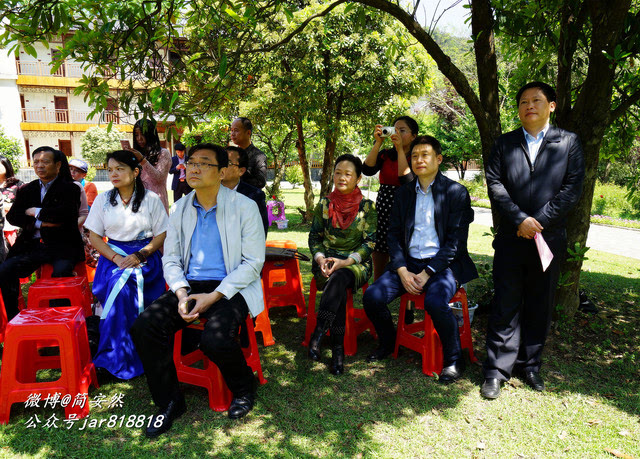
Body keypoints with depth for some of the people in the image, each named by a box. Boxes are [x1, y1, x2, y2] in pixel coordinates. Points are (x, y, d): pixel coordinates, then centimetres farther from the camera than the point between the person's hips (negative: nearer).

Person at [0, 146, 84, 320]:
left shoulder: (70, 189, 3)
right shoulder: (26, 190, 17)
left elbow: (65, 213, -15)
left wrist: (35, 212, -2)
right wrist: (39, 223, -10)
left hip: (62, 246, -5)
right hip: (32, 245, 5)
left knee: (61, 273, -31)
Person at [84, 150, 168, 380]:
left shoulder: (151, 199, 4)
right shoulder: (103, 200, 10)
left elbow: (162, 235, 1)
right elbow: (94, 236, 6)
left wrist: (140, 256, -16)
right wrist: (116, 258, -11)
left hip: (145, 255, -2)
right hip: (113, 255, 2)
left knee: (121, 282, -32)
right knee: (122, 286, -31)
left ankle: (112, 356, -21)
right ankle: (122, 356, -21)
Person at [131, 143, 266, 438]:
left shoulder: (244, 207, -6)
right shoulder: (181, 208, 10)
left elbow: (253, 262, -9)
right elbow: (170, 258, 11)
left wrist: (213, 296, -17)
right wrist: (181, 293, -9)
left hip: (231, 288, -5)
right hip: (189, 285, 5)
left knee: (215, 339, -31)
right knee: (144, 327, -17)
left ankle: (244, 388, 5)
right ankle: (169, 403, 4)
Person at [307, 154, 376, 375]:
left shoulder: (367, 207, 2)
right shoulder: (324, 204, 9)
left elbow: (370, 242, -2)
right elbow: (314, 237, 11)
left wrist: (346, 262, -17)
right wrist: (320, 258, -10)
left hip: (356, 264, -1)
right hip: (327, 262, 2)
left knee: (338, 279, -37)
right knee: (339, 290, -33)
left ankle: (317, 334, -36)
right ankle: (337, 349, -29)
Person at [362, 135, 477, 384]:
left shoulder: (456, 192, -1)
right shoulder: (404, 193, 13)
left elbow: (457, 240, -7)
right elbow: (394, 234, 10)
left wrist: (427, 272, -15)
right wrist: (402, 270, -7)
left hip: (443, 264, -4)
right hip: (408, 262, 5)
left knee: (435, 301, -34)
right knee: (372, 296, -16)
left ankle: (454, 359, -7)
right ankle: (388, 342, 15)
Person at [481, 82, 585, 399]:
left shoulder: (569, 142, 8)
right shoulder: (504, 143, 9)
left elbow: (573, 188, -1)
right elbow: (494, 184, -1)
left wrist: (538, 221, -11)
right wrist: (520, 219, -12)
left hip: (549, 239, 1)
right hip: (511, 239, 0)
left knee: (540, 307, 10)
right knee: (505, 306, 1)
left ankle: (529, 365, 25)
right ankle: (496, 370, 9)